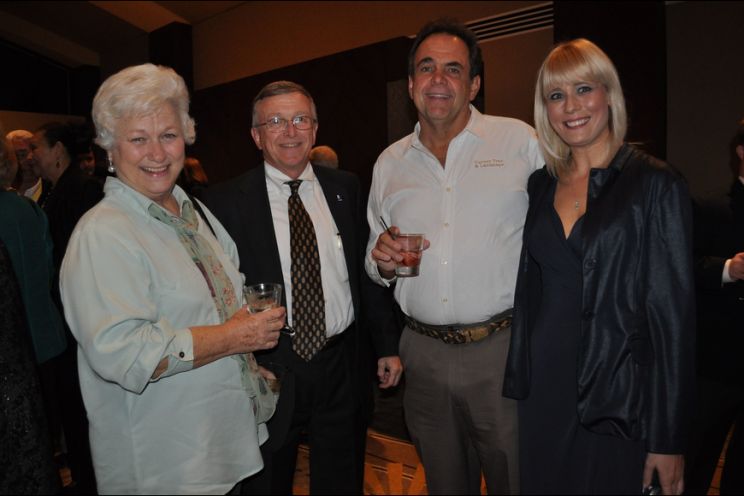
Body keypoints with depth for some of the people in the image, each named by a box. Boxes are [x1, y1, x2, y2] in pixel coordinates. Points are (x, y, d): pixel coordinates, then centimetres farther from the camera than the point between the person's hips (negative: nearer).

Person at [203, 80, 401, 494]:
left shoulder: (346, 188, 4)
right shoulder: (227, 202, -7)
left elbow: (368, 269, 7)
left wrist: (388, 344, 8)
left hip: (343, 367, 3)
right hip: (269, 368, -2)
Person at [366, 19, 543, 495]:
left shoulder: (521, 142, -3)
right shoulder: (389, 163, 8)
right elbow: (375, 263, 16)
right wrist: (382, 262, -6)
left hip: (505, 349, -3)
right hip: (423, 354, 4)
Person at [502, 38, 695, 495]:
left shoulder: (656, 184, -7)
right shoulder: (542, 185, 6)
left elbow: (674, 314, -10)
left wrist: (668, 439, -10)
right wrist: (518, 381, 7)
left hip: (617, 400, -4)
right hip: (542, 390, 4)